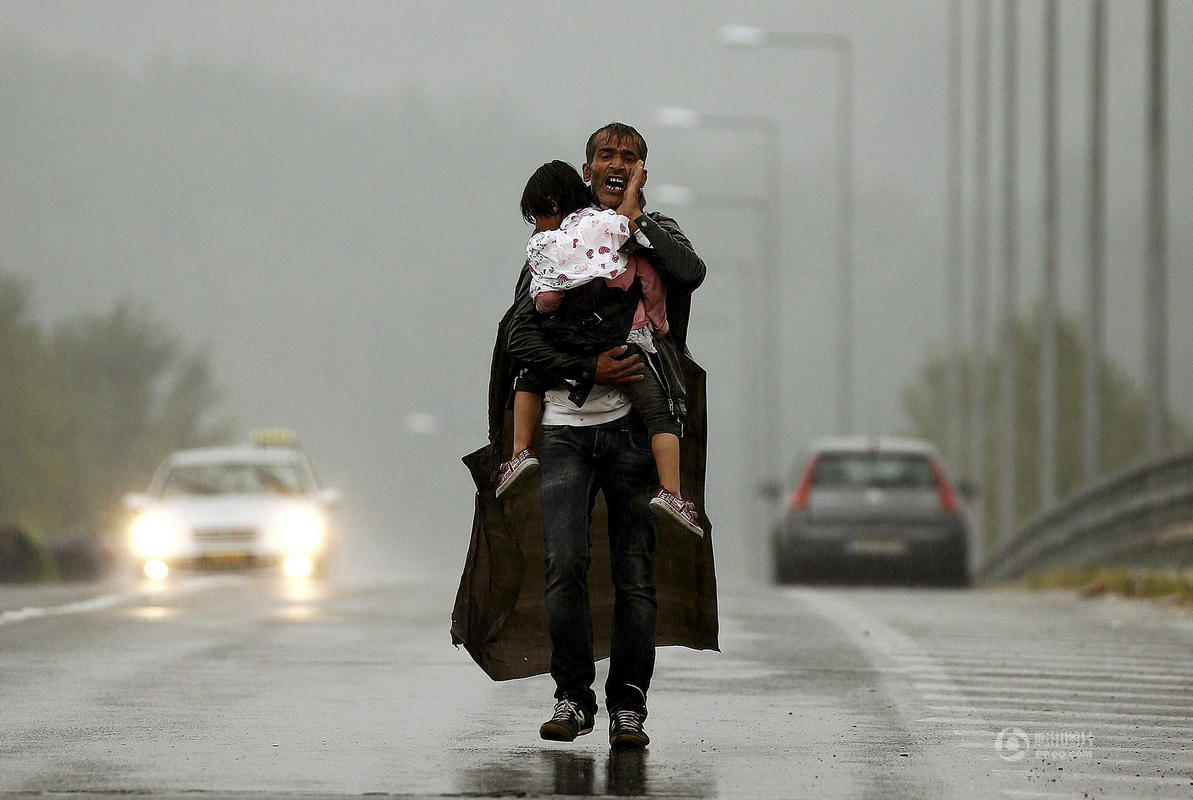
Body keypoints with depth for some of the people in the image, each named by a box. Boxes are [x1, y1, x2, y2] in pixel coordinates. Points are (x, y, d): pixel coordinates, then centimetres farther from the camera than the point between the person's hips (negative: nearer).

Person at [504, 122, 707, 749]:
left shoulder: (656, 233, 13)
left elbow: (690, 272, -13)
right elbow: (521, 338, 4)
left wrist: (634, 222, -3)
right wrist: (588, 370, -9)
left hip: (634, 421, 0)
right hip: (567, 423, 0)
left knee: (634, 572, -2)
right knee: (565, 563, -11)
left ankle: (628, 704, 6)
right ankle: (572, 697, 2)